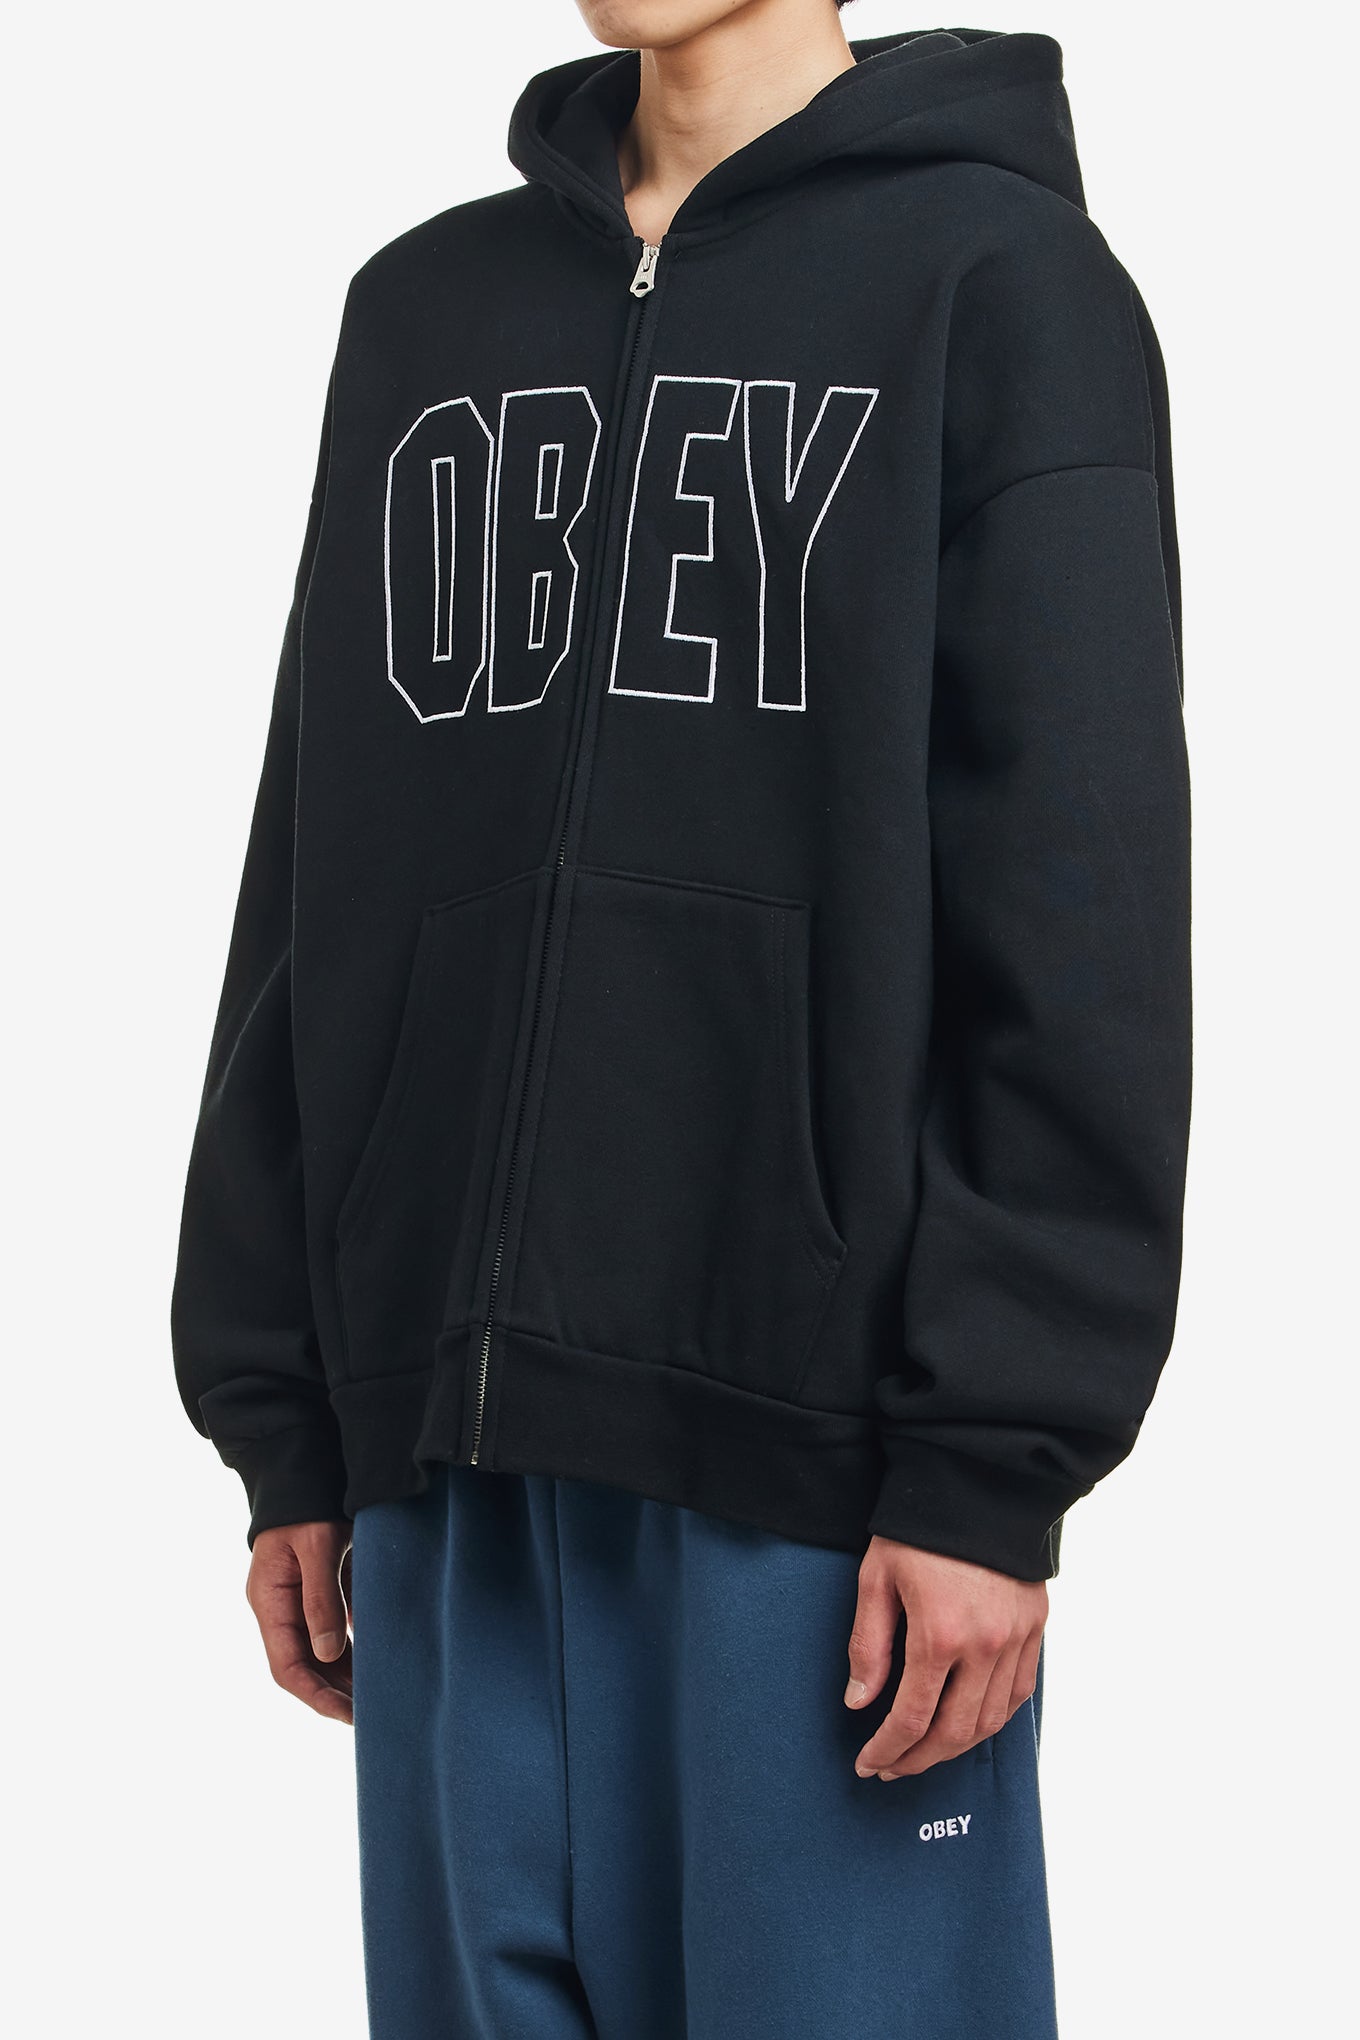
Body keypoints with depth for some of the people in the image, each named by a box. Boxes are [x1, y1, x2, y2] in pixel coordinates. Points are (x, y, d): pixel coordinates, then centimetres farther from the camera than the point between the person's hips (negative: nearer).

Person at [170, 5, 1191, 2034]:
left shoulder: (999, 271, 1)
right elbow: (309, 878, 14)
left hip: (816, 1425, -4)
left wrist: (992, 1460, -12)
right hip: (448, 1443, 5)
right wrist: (284, 1413, 9)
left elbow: (1078, 899, -6)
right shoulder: (423, 307, 15)